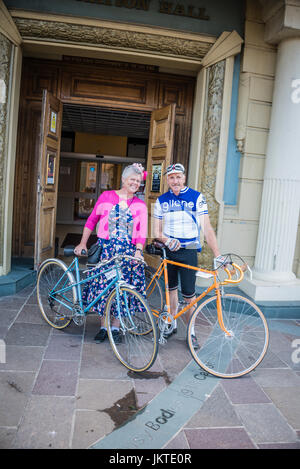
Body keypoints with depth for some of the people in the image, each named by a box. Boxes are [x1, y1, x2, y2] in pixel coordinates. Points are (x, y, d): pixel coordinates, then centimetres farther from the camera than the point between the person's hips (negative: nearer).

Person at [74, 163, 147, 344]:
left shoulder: (140, 205, 7)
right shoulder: (107, 196, 6)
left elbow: (142, 232, -1)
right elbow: (92, 220, 9)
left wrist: (138, 251, -16)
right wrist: (83, 243, 5)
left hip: (128, 251, 1)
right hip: (105, 248, 0)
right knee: (103, 287, 2)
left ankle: (116, 327, 19)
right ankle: (103, 326, 18)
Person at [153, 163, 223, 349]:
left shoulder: (197, 197, -4)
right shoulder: (161, 200, 5)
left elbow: (206, 227, -10)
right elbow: (157, 230, 6)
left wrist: (217, 254, -18)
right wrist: (166, 240, -17)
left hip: (188, 251, -3)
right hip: (168, 250, 3)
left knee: (189, 295, -2)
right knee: (172, 288, 14)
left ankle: (191, 331, 14)